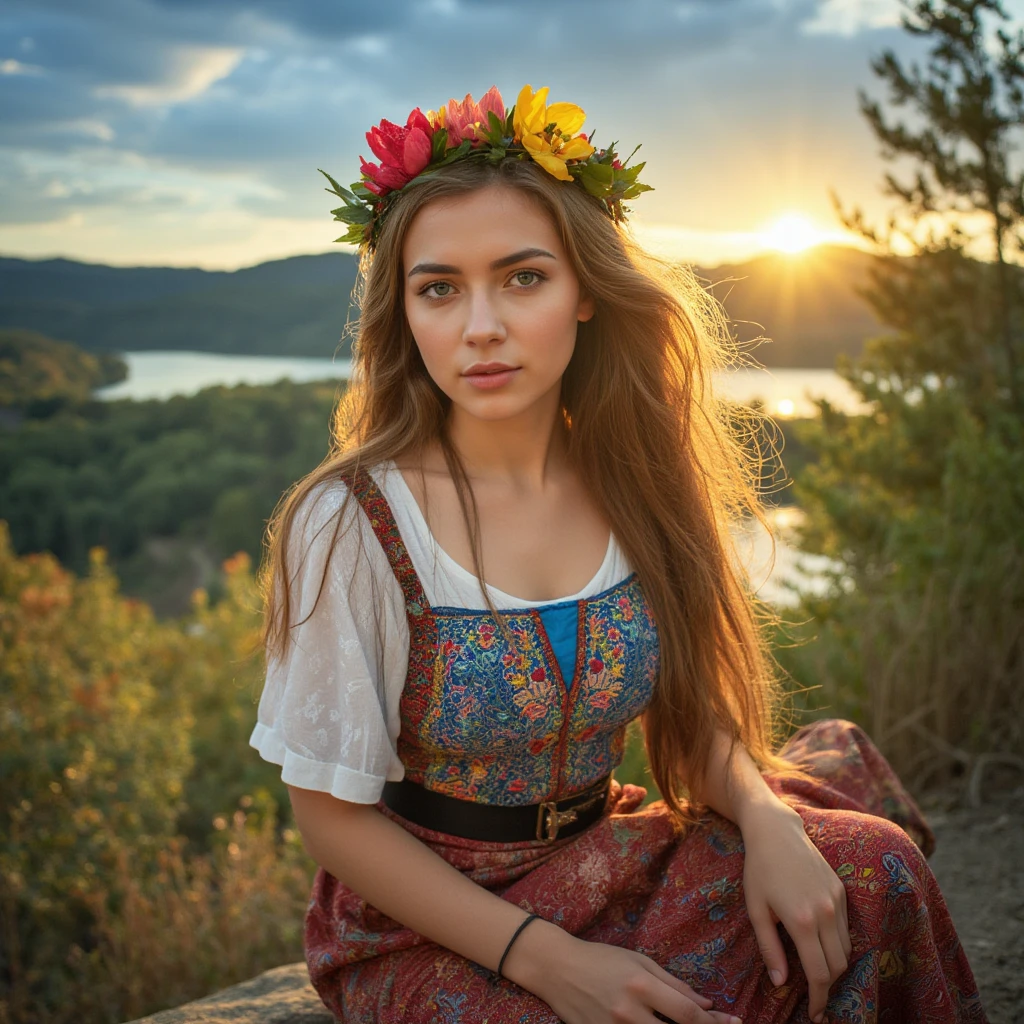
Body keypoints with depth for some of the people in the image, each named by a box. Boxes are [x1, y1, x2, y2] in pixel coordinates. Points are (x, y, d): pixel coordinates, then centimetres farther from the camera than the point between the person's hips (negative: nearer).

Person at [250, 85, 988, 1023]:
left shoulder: (629, 484, -4)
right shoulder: (349, 525, -20)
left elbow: (689, 707, 5)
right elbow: (331, 813, -13)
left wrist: (765, 819, -16)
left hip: (606, 854, 5)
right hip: (427, 927, -4)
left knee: (873, 866, -14)